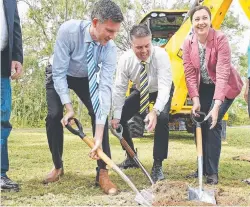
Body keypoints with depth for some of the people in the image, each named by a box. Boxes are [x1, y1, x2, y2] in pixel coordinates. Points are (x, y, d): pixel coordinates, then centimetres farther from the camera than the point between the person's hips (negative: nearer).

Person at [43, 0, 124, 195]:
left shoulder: (110, 49, -32)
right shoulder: (68, 30, -37)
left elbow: (106, 88, -38)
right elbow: (59, 72, -30)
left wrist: (99, 136, -43)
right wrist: (68, 107, -34)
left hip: (86, 78, 1)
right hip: (60, 76, -1)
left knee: (100, 113, -18)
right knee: (54, 116, -15)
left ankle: (102, 172, -12)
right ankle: (58, 166, 9)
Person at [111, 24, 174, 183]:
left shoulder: (161, 55, -35)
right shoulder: (126, 59, -25)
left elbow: (164, 86, -42)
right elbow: (119, 89, -17)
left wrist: (155, 111, -56)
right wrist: (116, 117, -21)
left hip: (161, 91, -4)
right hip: (141, 92, 4)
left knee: (162, 118, -30)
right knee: (120, 118, -7)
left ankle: (158, 165, -15)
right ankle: (131, 157, 16)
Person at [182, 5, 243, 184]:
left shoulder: (220, 39, -27)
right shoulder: (188, 44, -13)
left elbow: (223, 72, -33)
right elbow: (190, 74, -12)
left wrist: (217, 104, -40)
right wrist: (195, 100, -23)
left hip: (224, 87, -5)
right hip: (204, 88, 5)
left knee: (212, 123, -16)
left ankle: (212, 172, -8)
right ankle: (203, 168, 15)